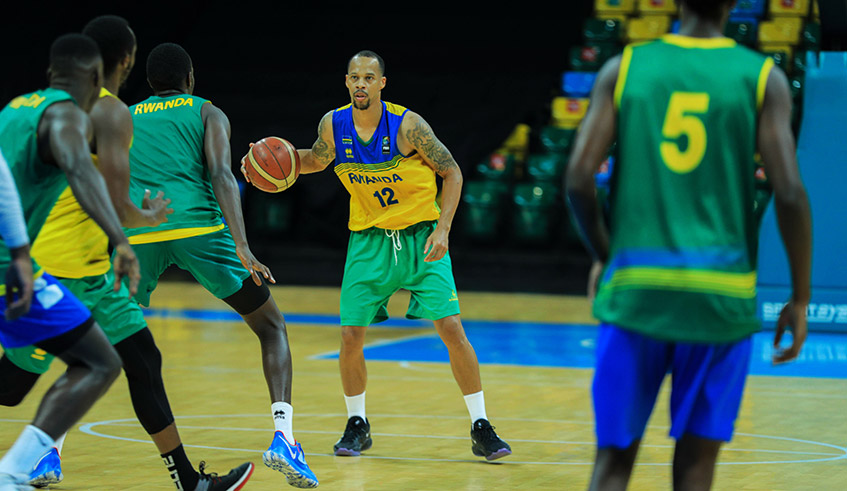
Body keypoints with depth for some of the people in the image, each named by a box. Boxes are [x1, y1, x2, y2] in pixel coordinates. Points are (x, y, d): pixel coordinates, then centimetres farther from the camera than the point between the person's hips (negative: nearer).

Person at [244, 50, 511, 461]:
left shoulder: (407, 125, -18)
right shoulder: (333, 125, -7)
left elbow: (451, 173, -8)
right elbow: (317, 160, 16)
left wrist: (442, 229, -16)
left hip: (420, 237, -3)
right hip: (369, 240, 3)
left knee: (451, 328, -12)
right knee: (350, 337, -4)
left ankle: (481, 429, -2)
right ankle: (357, 425, 19)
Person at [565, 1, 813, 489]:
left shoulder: (623, 69, 5)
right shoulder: (762, 78, 1)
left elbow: (578, 179, -2)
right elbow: (789, 193, -7)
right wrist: (800, 299, 2)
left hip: (636, 286, 1)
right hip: (720, 292, -1)